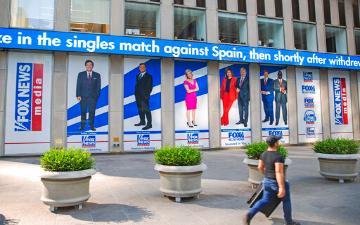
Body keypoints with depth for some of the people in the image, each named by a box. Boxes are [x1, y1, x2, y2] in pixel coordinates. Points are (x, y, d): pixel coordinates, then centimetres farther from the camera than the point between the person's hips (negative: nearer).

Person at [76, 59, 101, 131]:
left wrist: (97, 95, -5)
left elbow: (98, 87, 5)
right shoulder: (81, 74, 8)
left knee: (92, 112, 0)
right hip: (83, 96, 1)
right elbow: (78, 85, 4)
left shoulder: (97, 75, 7)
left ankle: (92, 126, 8)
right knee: (83, 111, 5)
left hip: (93, 96, 0)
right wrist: (78, 95, -6)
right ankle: (82, 126, 12)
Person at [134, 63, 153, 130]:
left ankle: (149, 124, -7)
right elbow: (136, 85, 18)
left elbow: (150, 87, -6)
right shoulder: (137, 76, 17)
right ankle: (142, 121, 23)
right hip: (138, 96, 7)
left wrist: (147, 95, -14)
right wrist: (136, 94, 9)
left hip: (144, 96, -7)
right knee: (140, 110, 12)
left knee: (146, 110, -9)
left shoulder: (148, 76, -2)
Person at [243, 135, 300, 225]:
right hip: (278, 182, -7)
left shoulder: (264, 154, 0)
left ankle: (249, 215, -2)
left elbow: (260, 167, 10)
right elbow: (279, 172, -29)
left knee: (265, 201, 13)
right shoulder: (278, 156, -24)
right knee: (286, 200, 17)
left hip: (267, 181, 7)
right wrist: (282, 188, -27)